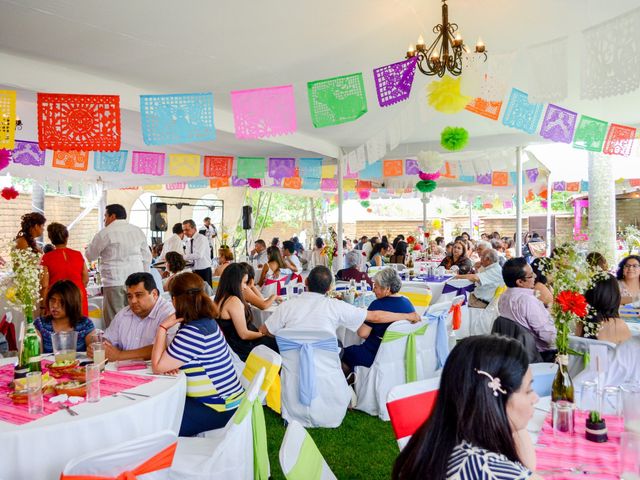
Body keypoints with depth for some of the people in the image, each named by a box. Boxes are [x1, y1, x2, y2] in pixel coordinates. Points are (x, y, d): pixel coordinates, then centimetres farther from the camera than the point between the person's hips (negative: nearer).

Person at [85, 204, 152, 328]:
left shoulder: (104, 233, -3)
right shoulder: (138, 231, 12)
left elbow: (90, 256, 9)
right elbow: (147, 258, 14)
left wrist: (89, 247, 30)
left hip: (114, 282, -5)